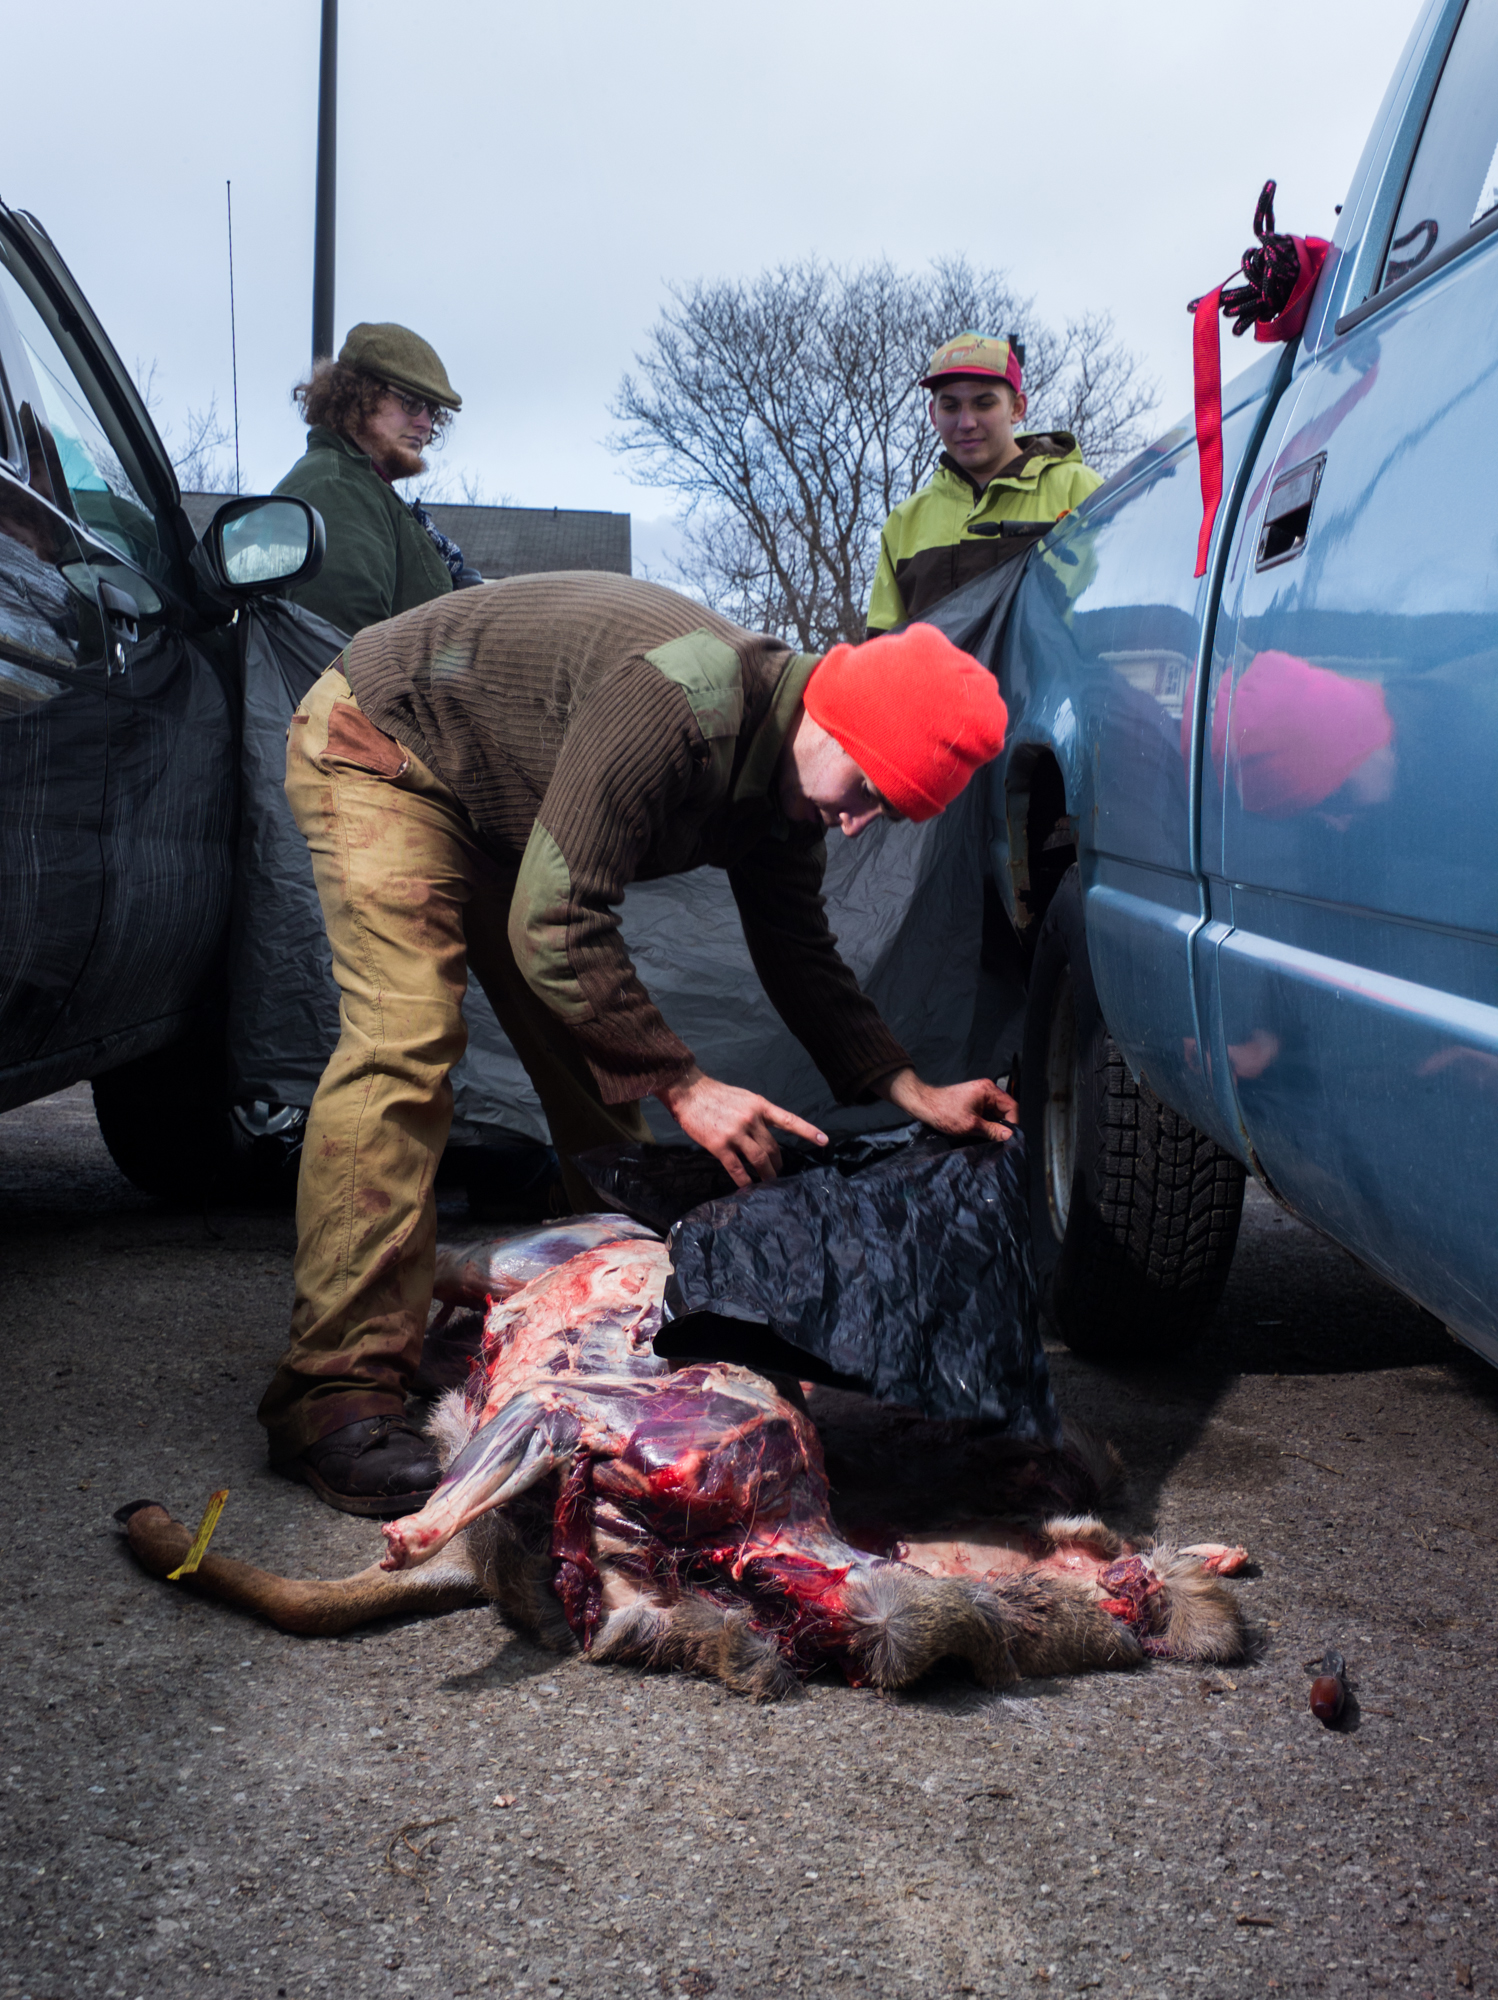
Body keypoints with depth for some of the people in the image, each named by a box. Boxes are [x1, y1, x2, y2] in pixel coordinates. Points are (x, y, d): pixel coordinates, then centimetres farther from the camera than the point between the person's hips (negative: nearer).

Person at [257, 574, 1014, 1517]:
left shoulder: (782, 771, -8)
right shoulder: (674, 706, -38)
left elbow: (799, 952, 3)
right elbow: (554, 931, -36)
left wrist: (913, 1091, -7)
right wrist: (686, 1086, -32)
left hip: (502, 808, 9)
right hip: (381, 744, -9)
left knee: (596, 1051, 5)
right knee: (405, 1039, -23)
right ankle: (338, 1391, -25)